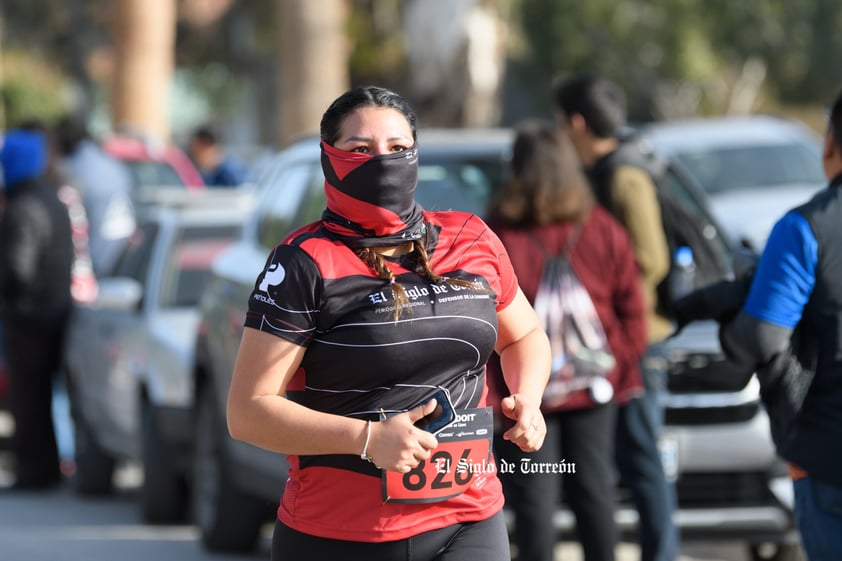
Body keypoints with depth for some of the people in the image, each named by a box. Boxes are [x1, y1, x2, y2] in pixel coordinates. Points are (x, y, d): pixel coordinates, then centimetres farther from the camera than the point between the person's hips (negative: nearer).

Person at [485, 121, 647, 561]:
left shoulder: (497, 237, -12)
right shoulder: (605, 233, -2)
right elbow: (630, 310, 3)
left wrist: (484, 390, -4)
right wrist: (625, 370, 13)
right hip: (593, 388, 3)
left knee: (534, 499, 2)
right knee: (594, 490, 13)